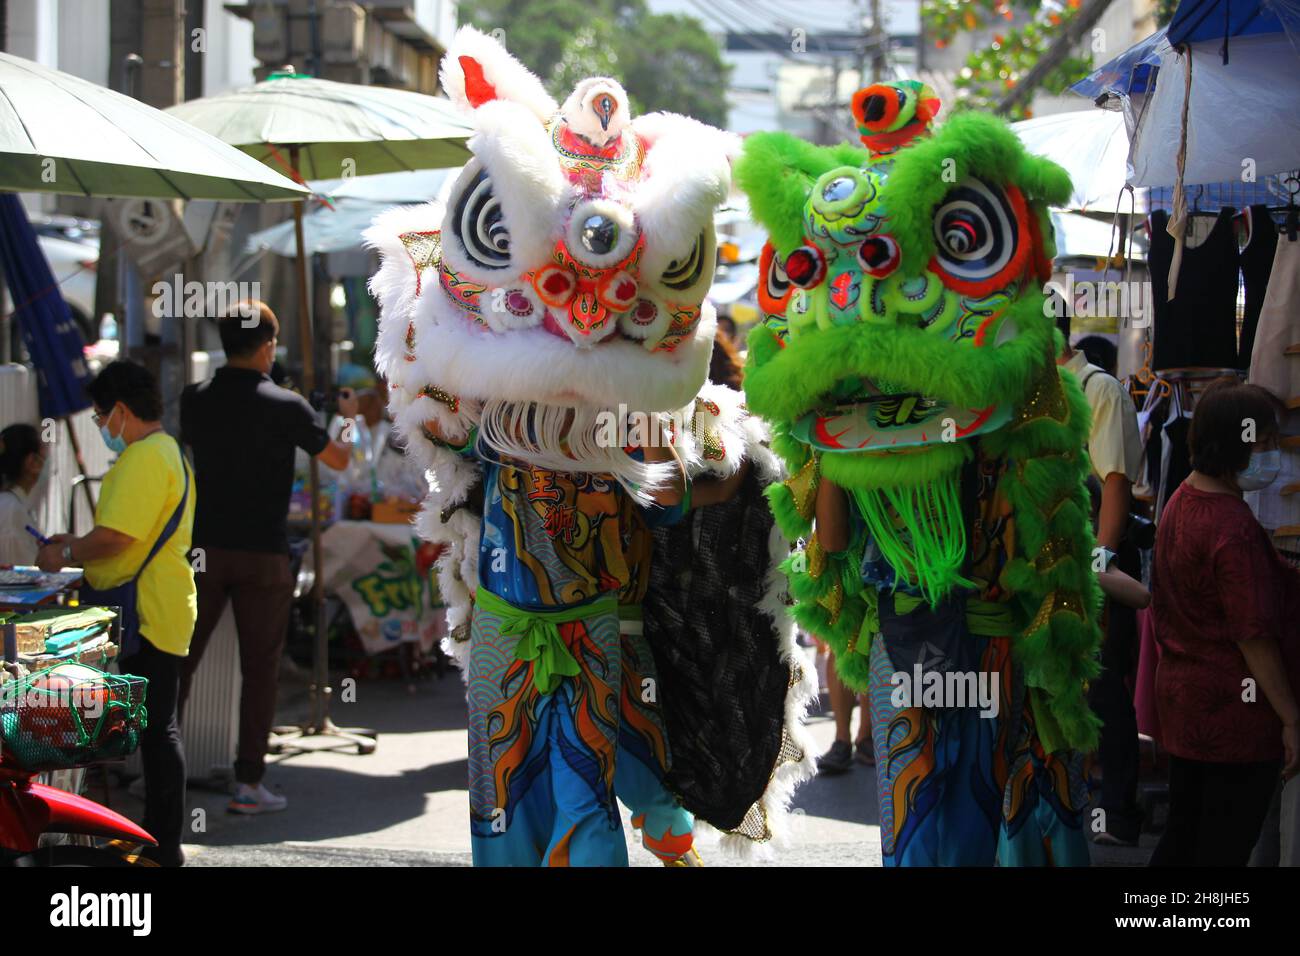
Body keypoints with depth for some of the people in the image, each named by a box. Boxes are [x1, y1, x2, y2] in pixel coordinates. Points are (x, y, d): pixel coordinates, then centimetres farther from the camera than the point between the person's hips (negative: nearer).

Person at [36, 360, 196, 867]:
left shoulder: (144, 458, -16)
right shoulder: (167, 451, 18)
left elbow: (115, 538, -22)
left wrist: (66, 554, -6)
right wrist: (77, 545, 19)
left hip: (149, 614, -11)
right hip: (156, 610, 11)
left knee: (156, 726, -6)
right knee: (156, 725, 15)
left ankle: (163, 845, -2)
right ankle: (159, 837, 22)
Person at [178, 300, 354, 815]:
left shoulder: (195, 399, 1)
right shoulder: (285, 406, -9)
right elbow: (338, 459, 4)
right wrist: (348, 418, 23)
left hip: (202, 548, 3)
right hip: (262, 554, -3)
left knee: (179, 660, 10)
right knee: (259, 668, 4)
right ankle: (248, 782, 3)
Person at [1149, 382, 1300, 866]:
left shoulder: (1181, 501, 6)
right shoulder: (1236, 531, -24)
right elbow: (1254, 636, -21)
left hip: (1182, 698, 9)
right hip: (1237, 716, -9)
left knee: (1180, 839, 17)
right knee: (1224, 851, 1)